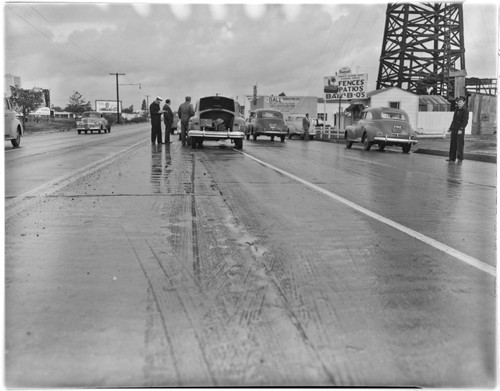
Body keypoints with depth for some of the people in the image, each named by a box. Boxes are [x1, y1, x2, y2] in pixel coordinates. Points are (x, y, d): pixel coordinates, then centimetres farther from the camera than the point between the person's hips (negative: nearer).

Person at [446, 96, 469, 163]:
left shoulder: (465, 111, -8)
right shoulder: (456, 110, 15)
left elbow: (465, 121, -16)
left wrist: (461, 129, -26)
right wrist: (450, 128, 20)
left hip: (460, 130, -7)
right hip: (454, 129, 7)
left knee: (459, 144, -3)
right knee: (452, 143, 7)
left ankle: (460, 158, 3)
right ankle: (452, 157, 12)